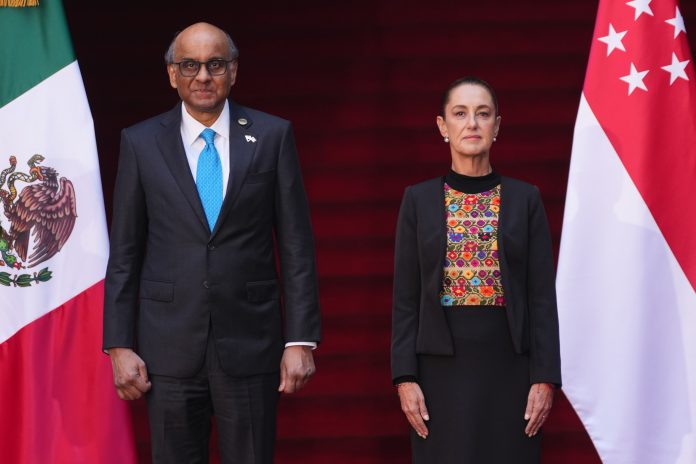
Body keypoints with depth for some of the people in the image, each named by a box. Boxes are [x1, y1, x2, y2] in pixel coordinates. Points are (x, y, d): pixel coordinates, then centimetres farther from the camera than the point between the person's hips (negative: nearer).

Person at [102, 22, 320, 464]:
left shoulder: (272, 136, 2)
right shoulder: (141, 143, 4)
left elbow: (296, 246, 2)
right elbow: (124, 254, 5)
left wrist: (301, 339, -3)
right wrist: (119, 345, 0)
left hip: (250, 344, 0)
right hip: (169, 347, 1)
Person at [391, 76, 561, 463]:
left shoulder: (526, 199, 4)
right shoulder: (419, 199, 5)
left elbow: (542, 295, 1)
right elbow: (406, 298, 3)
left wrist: (545, 377, -6)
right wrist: (405, 376, -5)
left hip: (509, 364, 0)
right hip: (442, 365, 0)